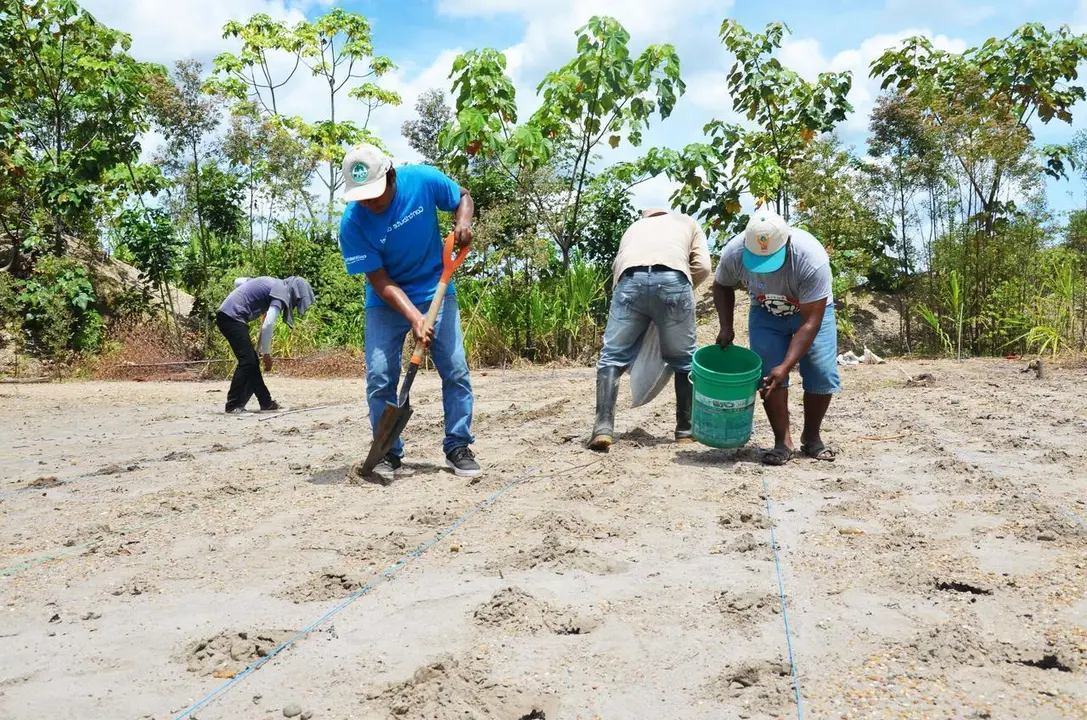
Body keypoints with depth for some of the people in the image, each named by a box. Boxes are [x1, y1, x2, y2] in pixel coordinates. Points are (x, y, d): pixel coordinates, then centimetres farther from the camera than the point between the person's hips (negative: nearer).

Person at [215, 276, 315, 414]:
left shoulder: (273, 283, 16)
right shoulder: (282, 293, -10)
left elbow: (238, 282, 23)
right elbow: (267, 326, -19)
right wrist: (267, 354, -10)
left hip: (226, 314, 9)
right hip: (232, 317, -9)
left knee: (252, 361, 10)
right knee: (247, 361, -10)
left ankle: (266, 403, 15)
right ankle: (233, 405, -7)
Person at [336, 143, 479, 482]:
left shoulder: (424, 179, -18)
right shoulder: (352, 224, -20)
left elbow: (462, 197, 3)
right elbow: (380, 280, -18)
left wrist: (463, 222, -19)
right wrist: (415, 318, -30)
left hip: (436, 292, 1)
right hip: (386, 302, -1)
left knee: (456, 371, -5)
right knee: (379, 377, -9)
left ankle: (458, 447, 9)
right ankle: (388, 453, 6)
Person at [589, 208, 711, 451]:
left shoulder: (634, 227, 40)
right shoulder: (687, 222, 35)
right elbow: (702, 267, 18)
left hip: (631, 279, 1)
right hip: (673, 278, -1)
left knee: (612, 356, 10)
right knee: (684, 360, 16)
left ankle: (603, 428, -3)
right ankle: (686, 431, 21)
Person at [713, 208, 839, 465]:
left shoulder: (811, 258, -39)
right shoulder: (733, 253, -29)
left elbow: (810, 322, -35)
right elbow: (722, 287, -4)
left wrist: (786, 367, -39)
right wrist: (726, 327, -17)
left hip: (812, 310, -1)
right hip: (766, 312, 2)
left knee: (823, 374, -11)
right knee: (768, 374, -14)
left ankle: (811, 437, 10)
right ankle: (783, 442, -4)